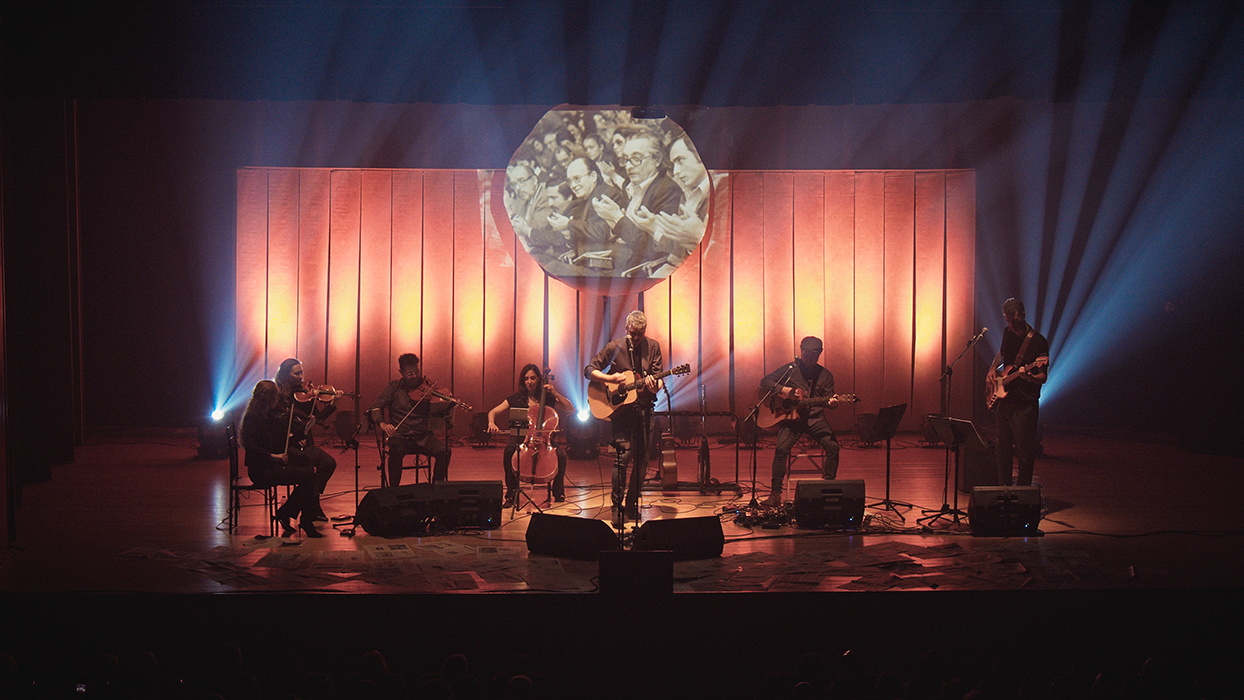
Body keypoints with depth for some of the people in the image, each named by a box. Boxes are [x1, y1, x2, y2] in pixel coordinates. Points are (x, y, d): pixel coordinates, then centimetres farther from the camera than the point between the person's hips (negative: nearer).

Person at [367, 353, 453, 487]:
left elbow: (442, 411, -2)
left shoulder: (426, 389, 5)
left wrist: (450, 404, -26)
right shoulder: (393, 387, 6)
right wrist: (382, 423, -19)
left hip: (423, 436, 1)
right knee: (396, 451, -35)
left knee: (444, 451, -25)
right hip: (400, 436, -1)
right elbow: (376, 407, 1)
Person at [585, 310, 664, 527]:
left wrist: (655, 387, -20)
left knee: (642, 459, 5)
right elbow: (589, 370, -1)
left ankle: (632, 505, 19)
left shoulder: (653, 347, 5)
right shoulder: (615, 347, -3)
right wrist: (610, 379, -17)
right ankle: (617, 507, -9)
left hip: (643, 407, 4)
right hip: (621, 406, -3)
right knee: (623, 454, -15)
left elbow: (659, 376, 3)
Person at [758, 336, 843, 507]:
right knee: (781, 448, -25)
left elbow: (828, 400, 7)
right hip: (791, 416, -2)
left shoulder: (825, 375, 9)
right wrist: (782, 389, -14)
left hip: (815, 418, 2)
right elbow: (765, 381, 3)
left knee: (833, 446, -22)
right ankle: (775, 493, -17)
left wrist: (832, 403, -18)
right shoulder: (790, 369, 4)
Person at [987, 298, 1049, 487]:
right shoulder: (1008, 333, 7)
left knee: (1024, 452, -2)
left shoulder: (1038, 342, -13)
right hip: (1003, 400, 7)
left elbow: (1043, 378, -14)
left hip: (1024, 405, -7)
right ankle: (1003, 489, 26)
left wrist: (1029, 377, -34)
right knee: (1003, 448, 14)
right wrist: (992, 370, 11)